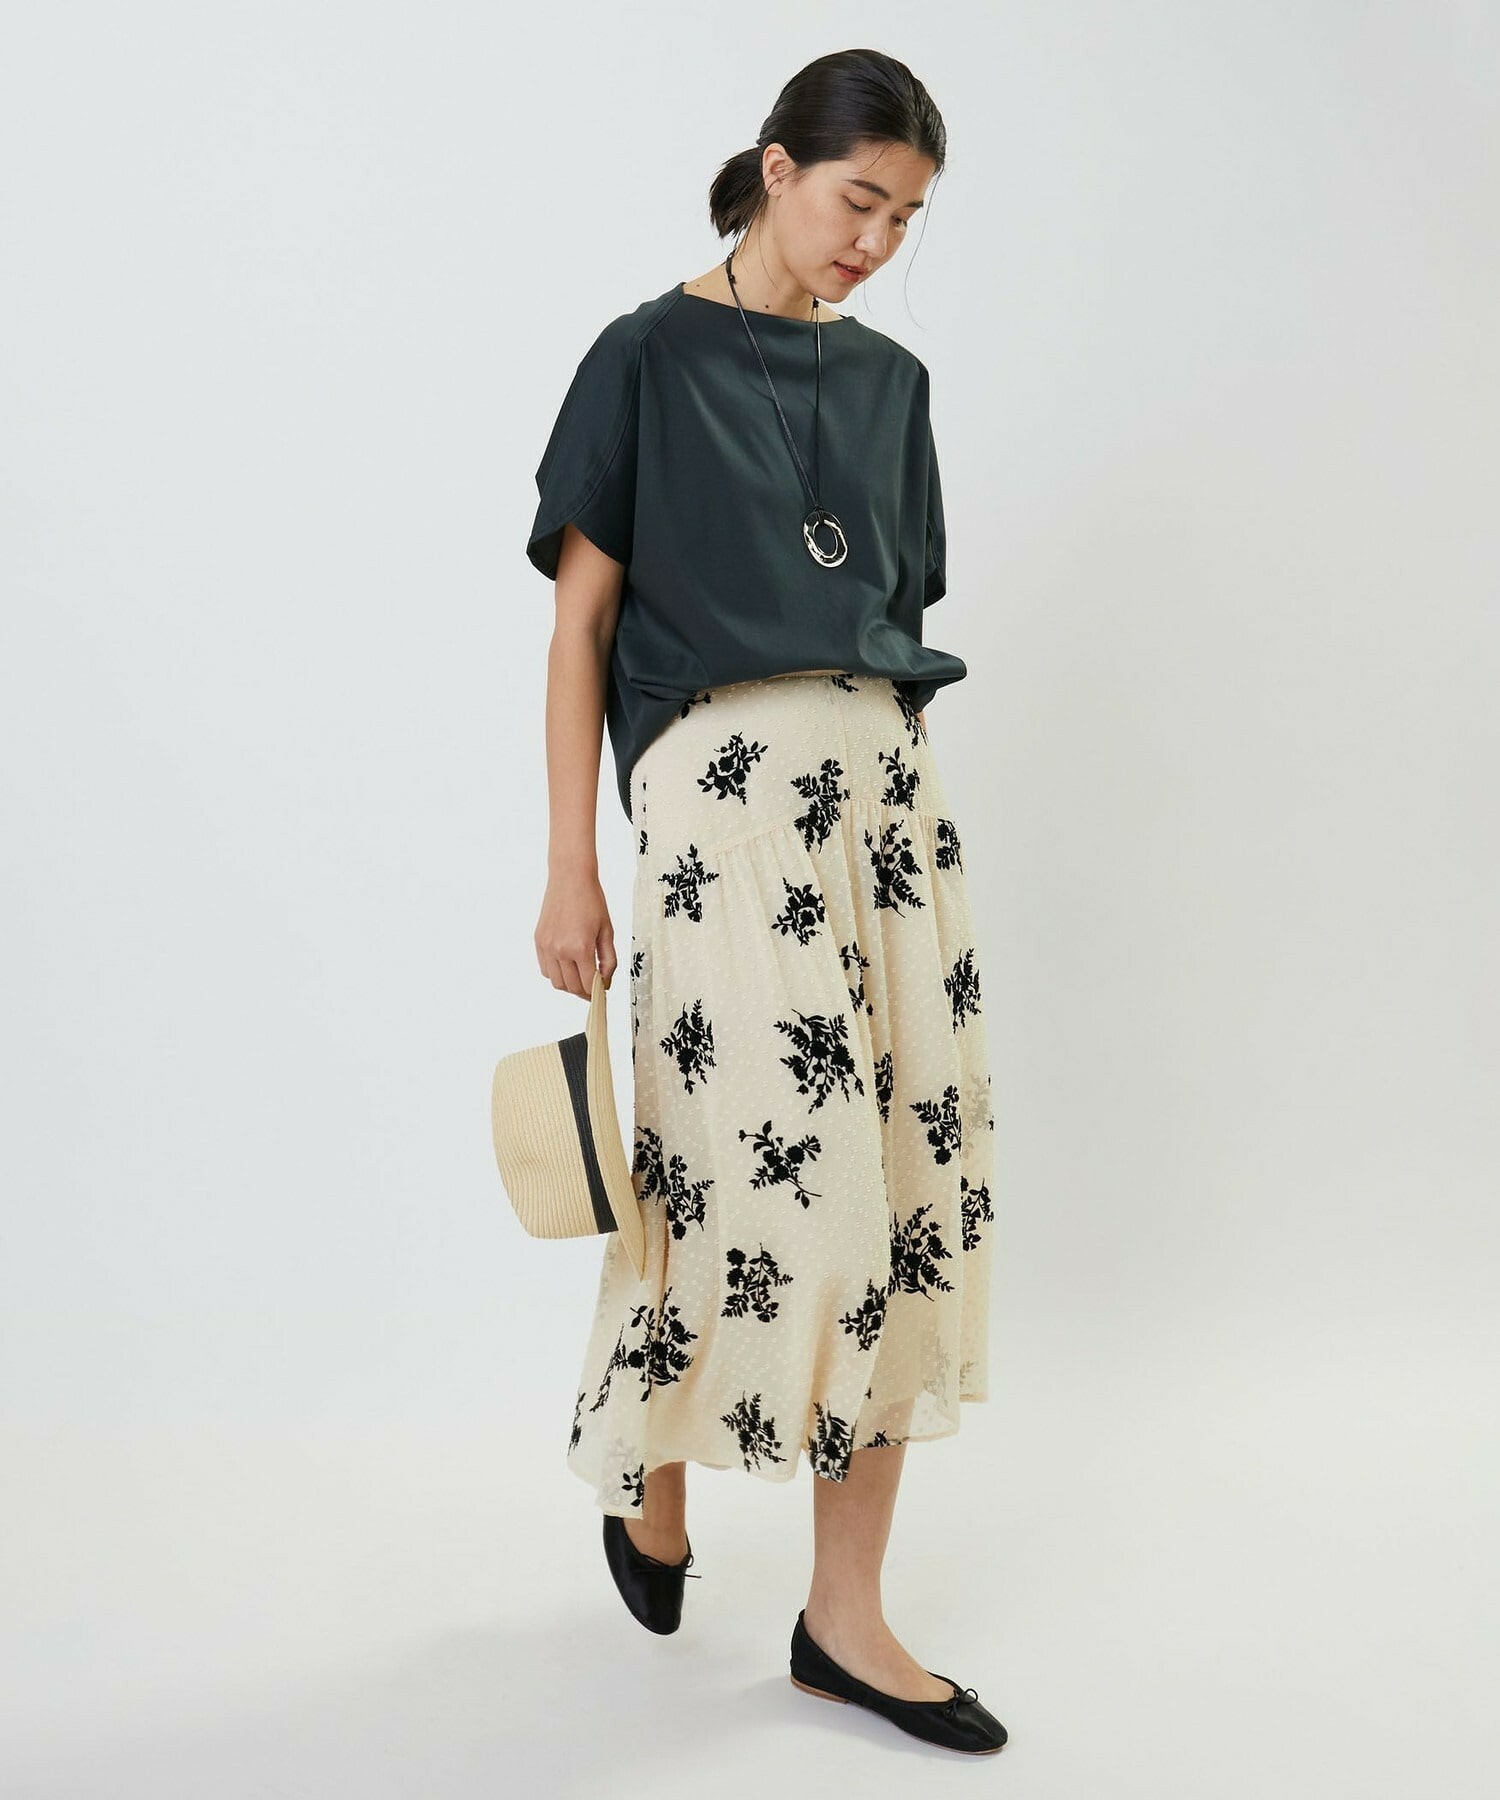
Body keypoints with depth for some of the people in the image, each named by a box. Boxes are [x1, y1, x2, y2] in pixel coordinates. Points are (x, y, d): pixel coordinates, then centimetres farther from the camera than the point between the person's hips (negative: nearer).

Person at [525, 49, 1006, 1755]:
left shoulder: (890, 382, 17)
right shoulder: (647, 360, 3)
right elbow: (582, 620, 0)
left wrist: (895, 778, 15)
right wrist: (571, 871, -6)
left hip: (889, 780, 6)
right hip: (722, 779, -5)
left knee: (912, 1166, 0)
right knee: (767, 1159, -8)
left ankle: (845, 1612, 9)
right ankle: (647, 1476, 24)